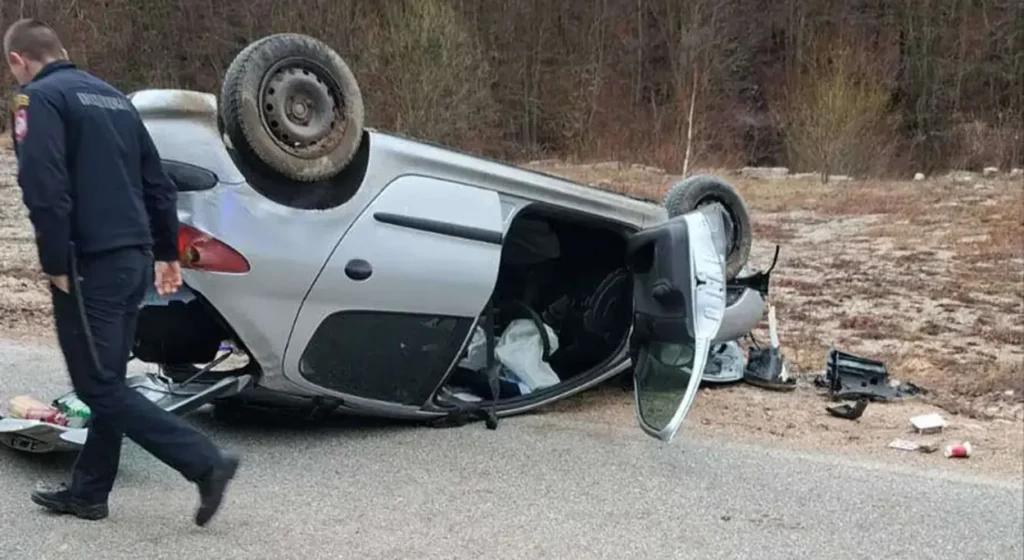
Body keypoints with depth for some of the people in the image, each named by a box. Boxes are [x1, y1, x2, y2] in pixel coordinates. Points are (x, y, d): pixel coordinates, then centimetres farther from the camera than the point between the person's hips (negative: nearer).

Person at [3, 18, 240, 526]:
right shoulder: (114, 98, 18)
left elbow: (45, 188, -20)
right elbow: (158, 184, 18)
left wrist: (56, 263, -14)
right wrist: (167, 253, 22)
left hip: (90, 266, -8)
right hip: (134, 260, 9)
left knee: (99, 388, -2)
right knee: (108, 381, 16)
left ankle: (206, 462, -10)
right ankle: (88, 492, 26)